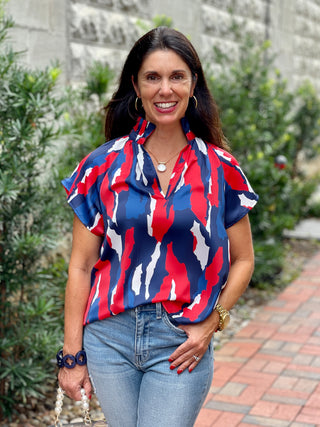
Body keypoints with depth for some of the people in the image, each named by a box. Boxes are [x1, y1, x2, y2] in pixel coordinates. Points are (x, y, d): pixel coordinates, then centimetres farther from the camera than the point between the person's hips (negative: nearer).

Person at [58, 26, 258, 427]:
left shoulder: (219, 169, 1)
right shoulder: (104, 165, 0)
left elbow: (242, 261, 9)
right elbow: (81, 266, 1)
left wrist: (211, 323, -4)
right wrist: (72, 355, 0)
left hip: (181, 347, 0)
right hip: (109, 337, 1)